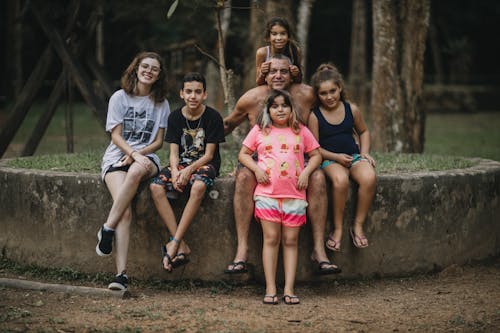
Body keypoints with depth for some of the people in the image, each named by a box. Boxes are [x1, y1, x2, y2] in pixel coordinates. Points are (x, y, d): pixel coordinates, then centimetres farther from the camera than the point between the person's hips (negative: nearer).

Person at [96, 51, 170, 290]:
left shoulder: (161, 104, 13)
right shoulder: (120, 98, 7)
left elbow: (158, 141, 8)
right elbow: (116, 136, 0)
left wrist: (138, 155, -11)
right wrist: (133, 153, -18)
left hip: (146, 157, 1)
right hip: (117, 157, -1)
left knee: (137, 170, -40)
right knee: (125, 212, -28)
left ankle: (107, 229, -31)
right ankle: (121, 274, -34)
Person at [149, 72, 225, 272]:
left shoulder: (212, 117, -5)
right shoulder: (175, 117, 5)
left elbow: (209, 154, -7)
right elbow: (174, 152, 1)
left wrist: (189, 170, -22)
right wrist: (175, 172, -20)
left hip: (204, 165, -4)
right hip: (181, 164, 4)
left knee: (198, 186, -39)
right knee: (156, 187, -27)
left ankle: (175, 243, -36)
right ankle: (182, 247, -31)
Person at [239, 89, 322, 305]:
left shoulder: (301, 131, 12)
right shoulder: (259, 131, 10)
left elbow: (316, 155, 15)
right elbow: (243, 154, 13)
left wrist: (306, 172, -2)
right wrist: (256, 169, -5)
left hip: (295, 195, 1)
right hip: (267, 193, -1)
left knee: (291, 241, 0)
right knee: (271, 238, -5)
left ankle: (289, 289, -1)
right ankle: (270, 289, -5)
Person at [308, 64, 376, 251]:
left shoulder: (351, 110, 7)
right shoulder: (315, 116, -3)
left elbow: (363, 131, 23)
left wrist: (365, 153, 6)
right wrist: (336, 157, -16)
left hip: (353, 156, 3)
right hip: (329, 159, -3)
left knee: (369, 178, -30)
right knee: (340, 180, -38)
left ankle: (358, 225, -16)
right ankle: (338, 229, -22)